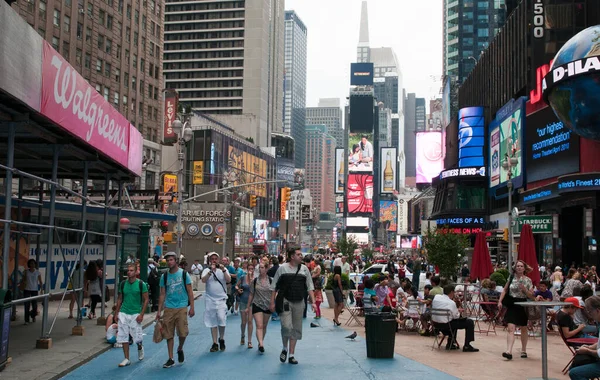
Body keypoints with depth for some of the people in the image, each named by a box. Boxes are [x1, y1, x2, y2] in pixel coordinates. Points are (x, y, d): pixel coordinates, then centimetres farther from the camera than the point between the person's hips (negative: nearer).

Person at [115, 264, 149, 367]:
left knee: (137, 337, -2)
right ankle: (126, 359, 11)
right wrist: (116, 313, 7)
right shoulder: (123, 284, 6)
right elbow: (120, 299, 13)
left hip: (135, 314, -3)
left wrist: (141, 314, -11)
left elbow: (146, 300, -5)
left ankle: (140, 347, 33)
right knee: (123, 337, 1)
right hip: (123, 313, 3)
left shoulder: (141, 284, -6)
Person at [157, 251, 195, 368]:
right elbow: (162, 295, 9)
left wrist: (192, 307, -6)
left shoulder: (184, 274, -1)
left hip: (181, 307, -2)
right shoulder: (165, 276, 6)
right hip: (168, 308, 2)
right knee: (169, 334, 4)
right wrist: (159, 311, 5)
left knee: (182, 332, -6)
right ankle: (171, 359, 13)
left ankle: (180, 349, 25)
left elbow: (190, 292, 0)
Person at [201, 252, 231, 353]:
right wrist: (211, 270, -22)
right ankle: (215, 343, 14)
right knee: (212, 322, 6)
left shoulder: (223, 269, 4)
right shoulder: (207, 270, 3)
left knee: (221, 319, -13)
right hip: (210, 299, 1)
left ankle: (221, 339, 11)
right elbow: (203, 280, -15)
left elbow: (228, 280, -10)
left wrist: (223, 270, -21)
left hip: (221, 299, -1)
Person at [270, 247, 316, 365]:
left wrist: (313, 302, 1)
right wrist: (272, 302, 0)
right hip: (285, 301, -4)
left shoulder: (304, 269, 7)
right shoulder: (282, 268, -1)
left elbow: (310, 287, 10)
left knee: (296, 329, 7)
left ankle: (291, 355, 18)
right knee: (287, 326, -16)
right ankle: (285, 349, 11)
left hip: (299, 302, 4)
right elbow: (274, 287, 4)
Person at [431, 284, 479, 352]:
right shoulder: (451, 303, -17)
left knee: (455, 321, 36)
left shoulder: (436, 297, 2)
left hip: (435, 323, 8)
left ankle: (450, 344, 37)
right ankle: (467, 346, 6)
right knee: (470, 322, 3)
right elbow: (456, 316, -9)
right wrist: (459, 311, 14)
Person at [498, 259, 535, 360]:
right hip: (512, 305, 0)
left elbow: (531, 296, 0)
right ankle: (509, 351, -21)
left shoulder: (528, 280, -1)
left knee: (523, 329, 14)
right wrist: (500, 301, 0)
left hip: (523, 305, 0)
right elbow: (505, 290, 9)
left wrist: (524, 289, -17)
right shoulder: (511, 277, 2)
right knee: (511, 328, -13)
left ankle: (523, 350, 31)